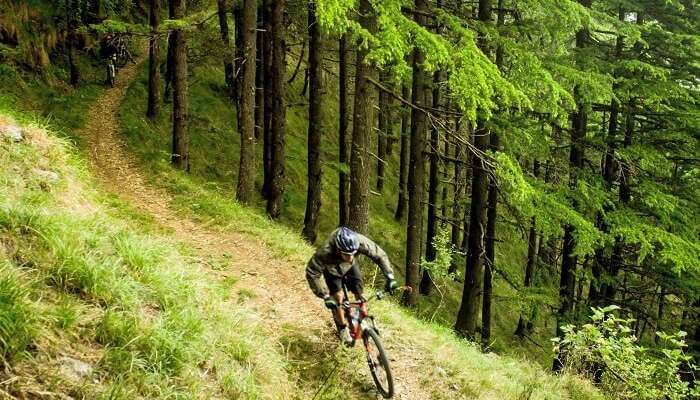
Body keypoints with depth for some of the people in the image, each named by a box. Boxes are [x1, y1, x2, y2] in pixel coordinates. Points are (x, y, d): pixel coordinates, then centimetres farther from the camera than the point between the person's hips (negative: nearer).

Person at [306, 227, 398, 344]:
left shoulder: (360, 241, -41)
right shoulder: (325, 252, -47)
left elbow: (380, 255, -26)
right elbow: (312, 274, -36)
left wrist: (390, 277, -31)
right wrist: (325, 296, -40)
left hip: (350, 267, 2)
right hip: (332, 270, -2)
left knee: (359, 294, -4)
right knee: (338, 297, -12)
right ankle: (343, 328, 10)